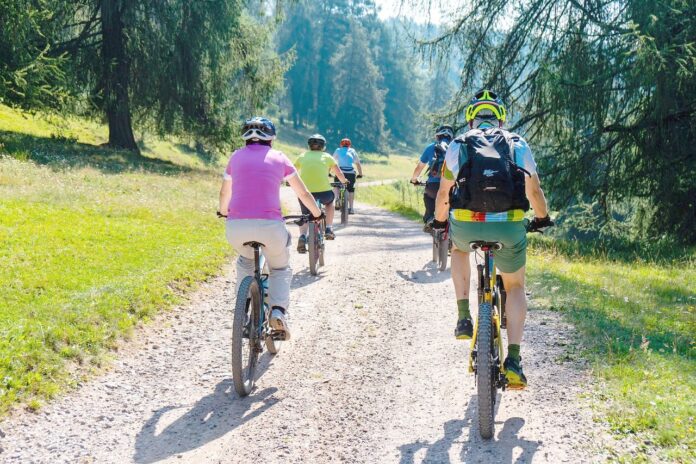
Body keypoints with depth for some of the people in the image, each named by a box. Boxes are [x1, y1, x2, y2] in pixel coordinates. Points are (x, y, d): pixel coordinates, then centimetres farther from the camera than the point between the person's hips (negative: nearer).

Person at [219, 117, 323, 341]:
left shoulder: (236, 157, 17)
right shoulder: (279, 158, 13)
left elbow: (224, 192, 32)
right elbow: (303, 193, 20)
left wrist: (223, 212, 52)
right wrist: (317, 214, 38)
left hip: (236, 227, 2)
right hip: (270, 226, -2)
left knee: (245, 261, 34)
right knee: (280, 268, 25)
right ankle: (278, 311, 1)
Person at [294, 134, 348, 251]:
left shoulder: (302, 156, 15)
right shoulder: (327, 157, 12)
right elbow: (340, 175, 17)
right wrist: (344, 181, 38)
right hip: (324, 192, 0)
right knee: (330, 201, 33)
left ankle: (302, 237, -7)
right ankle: (329, 229, 25)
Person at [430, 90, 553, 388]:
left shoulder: (458, 145, 13)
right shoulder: (517, 145, 15)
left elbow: (443, 193, 16)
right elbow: (535, 191, 19)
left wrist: (439, 221, 35)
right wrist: (542, 218, 38)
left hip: (466, 225, 0)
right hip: (509, 227, 0)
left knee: (459, 248, 37)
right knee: (515, 288, 22)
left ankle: (464, 318, 22)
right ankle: (513, 360, 5)